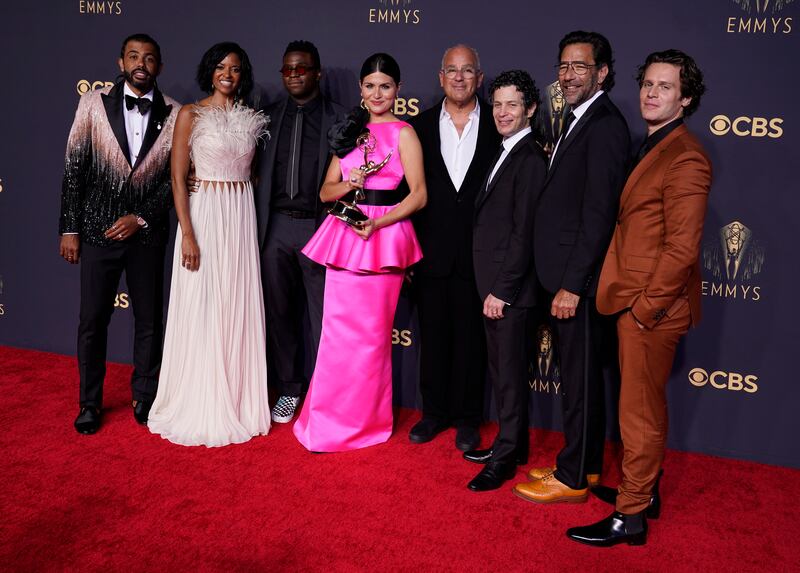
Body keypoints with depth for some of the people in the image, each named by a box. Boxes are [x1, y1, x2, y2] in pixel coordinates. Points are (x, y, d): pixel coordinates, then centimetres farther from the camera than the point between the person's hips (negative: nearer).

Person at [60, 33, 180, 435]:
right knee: (92, 320, 6)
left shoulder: (174, 114, -1)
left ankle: (144, 397, 27)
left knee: (149, 320, 10)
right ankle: (90, 403, 22)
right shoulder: (93, 104, 0)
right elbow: (74, 170, 0)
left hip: (148, 233, 0)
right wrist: (69, 229, -3)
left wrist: (141, 218, -10)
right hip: (98, 230, 0)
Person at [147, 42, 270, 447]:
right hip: (204, 215, -4)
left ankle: (236, 401, 21)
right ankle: (199, 408, 14)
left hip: (242, 217, 4)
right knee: (201, 312, 0)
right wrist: (187, 234, -14)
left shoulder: (250, 119, 11)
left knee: (238, 310, 8)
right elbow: (178, 178, -6)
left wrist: (249, 221, 3)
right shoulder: (191, 114, -1)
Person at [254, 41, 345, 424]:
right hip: (275, 227, 3)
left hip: (319, 227, -3)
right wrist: (255, 226, 0)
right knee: (280, 313, 11)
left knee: (323, 317, 3)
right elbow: (254, 170, 10)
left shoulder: (337, 119, 1)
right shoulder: (269, 117, 10)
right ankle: (289, 389, 26)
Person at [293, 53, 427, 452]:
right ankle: (331, 418, 20)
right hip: (343, 235, 5)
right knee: (338, 329, 6)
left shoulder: (402, 132, -1)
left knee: (370, 332, 1)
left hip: (383, 239, -5)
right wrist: (348, 184, -7)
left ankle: (363, 420, 17)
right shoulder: (351, 131, 15)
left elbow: (418, 195, -7)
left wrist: (377, 223, -18)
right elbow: (326, 191, 15)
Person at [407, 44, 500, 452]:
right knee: (433, 334, 11)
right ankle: (434, 412, 26)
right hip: (432, 250, 2)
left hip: (478, 250, -1)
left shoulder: (497, 125, 1)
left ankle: (467, 418, 22)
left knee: (471, 336, 8)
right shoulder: (420, 125, 6)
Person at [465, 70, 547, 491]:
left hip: (510, 289, -9)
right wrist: (490, 288, 12)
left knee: (510, 374, 3)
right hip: (493, 284, 9)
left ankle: (505, 459, 16)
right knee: (500, 371, 18)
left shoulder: (530, 159, -14)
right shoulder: (506, 154, 15)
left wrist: (501, 291, -18)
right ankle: (511, 443, 32)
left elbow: (524, 232, -19)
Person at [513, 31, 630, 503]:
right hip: (568, 276, 10)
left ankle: (573, 479, 17)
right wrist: (563, 281, 14)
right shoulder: (580, 121, 15)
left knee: (580, 379, 3)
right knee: (582, 377, 18)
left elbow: (599, 214, -21)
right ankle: (587, 465, 32)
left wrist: (572, 284, -21)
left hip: (580, 278, -10)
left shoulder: (604, 126, -16)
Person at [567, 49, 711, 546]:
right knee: (647, 407, 19)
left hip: (653, 308, -9)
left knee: (640, 412, 2)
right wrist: (634, 303, 8)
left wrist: (645, 307, -16)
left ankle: (630, 516, 16)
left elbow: (682, 248, -21)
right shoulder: (650, 146, 13)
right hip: (635, 303, 9)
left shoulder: (685, 158, -17)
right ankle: (644, 490, 35)